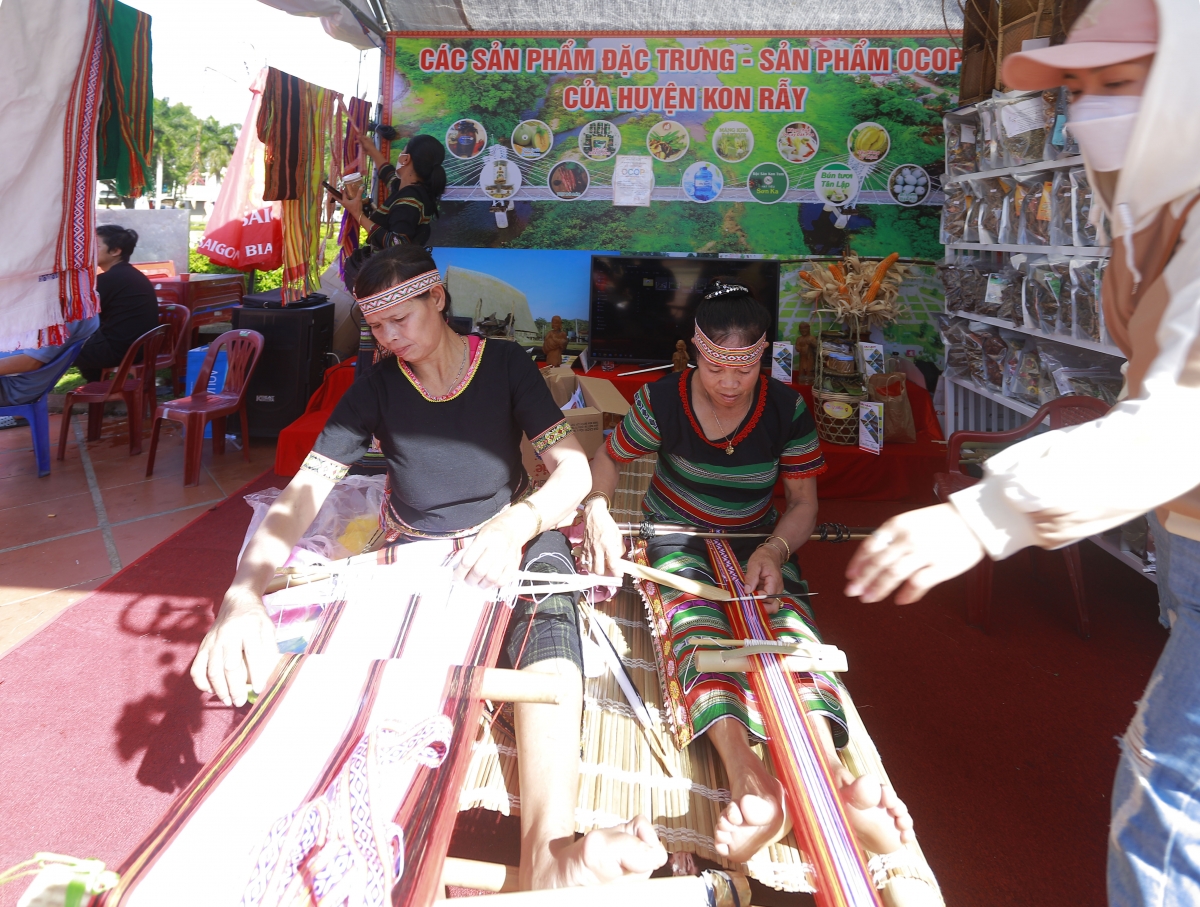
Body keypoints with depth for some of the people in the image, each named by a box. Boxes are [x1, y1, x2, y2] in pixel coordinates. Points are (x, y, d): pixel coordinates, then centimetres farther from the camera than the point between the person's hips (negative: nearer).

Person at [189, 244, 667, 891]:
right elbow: (305, 489, -12)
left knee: (547, 613, -38)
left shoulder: (505, 365, -5)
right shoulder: (378, 387, -3)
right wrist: (244, 592, -31)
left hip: (511, 536, -4)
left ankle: (550, 852, -56)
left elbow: (574, 469, -12)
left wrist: (517, 525, -36)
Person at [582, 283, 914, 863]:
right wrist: (598, 513, -18)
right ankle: (745, 774, -55)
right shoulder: (662, 400, -10)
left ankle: (825, 772, -49)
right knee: (693, 617, -34)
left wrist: (774, 550, -23)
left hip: (757, 543, 2)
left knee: (789, 619, -30)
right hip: (675, 536, -1)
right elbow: (608, 460, 3)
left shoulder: (788, 411, -8)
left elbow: (803, 504, -2)